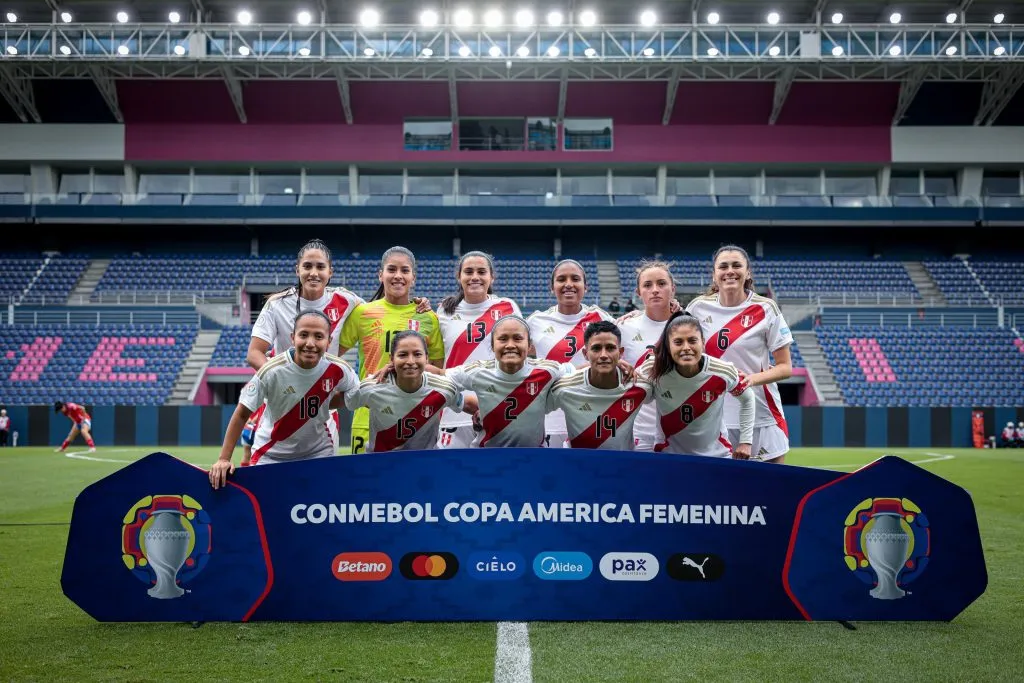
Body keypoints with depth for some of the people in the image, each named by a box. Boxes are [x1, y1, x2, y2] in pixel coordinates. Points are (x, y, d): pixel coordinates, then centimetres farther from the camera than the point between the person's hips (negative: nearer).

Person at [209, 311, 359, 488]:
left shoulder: (338, 370, -18)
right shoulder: (271, 371, -25)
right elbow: (241, 415, -15)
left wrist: (320, 403, -11)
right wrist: (223, 459, -15)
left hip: (318, 452, 2)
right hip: (271, 455, -2)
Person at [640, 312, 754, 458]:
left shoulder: (723, 372, -18)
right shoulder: (654, 369, -21)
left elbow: (747, 398, 2)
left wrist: (745, 441, 2)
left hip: (715, 454, 0)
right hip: (669, 454, 0)